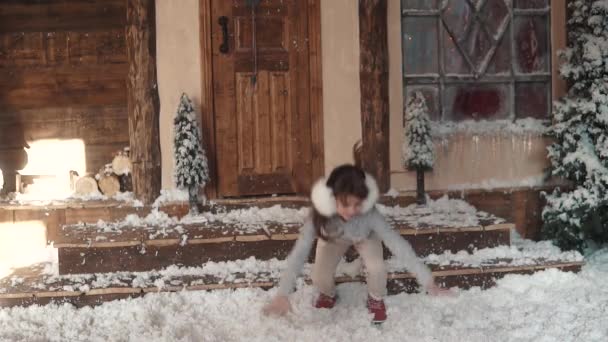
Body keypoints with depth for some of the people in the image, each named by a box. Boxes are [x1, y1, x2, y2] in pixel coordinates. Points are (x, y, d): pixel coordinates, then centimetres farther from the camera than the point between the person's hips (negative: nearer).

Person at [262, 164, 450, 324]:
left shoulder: (369, 214, -44)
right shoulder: (320, 215, -42)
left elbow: (398, 244, -43)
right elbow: (299, 253, -44)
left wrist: (428, 282, -45)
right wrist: (282, 295, -51)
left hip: (365, 236, -1)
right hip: (334, 237, 1)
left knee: (376, 267, -27)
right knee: (319, 277, -17)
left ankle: (376, 300, 9)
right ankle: (328, 295, 22)